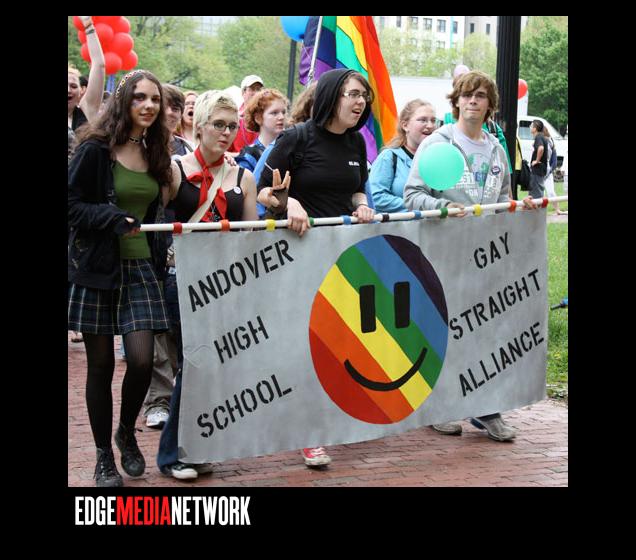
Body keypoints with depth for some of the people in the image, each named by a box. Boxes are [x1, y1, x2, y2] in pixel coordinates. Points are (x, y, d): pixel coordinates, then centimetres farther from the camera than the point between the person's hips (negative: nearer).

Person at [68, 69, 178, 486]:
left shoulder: (156, 154, 10)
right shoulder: (96, 149, -7)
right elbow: (72, 204, -9)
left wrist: (159, 252, 9)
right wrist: (113, 220, -21)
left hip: (142, 267, 4)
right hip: (97, 266, -4)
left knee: (142, 360, -8)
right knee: (101, 365, 2)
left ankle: (127, 432, 20)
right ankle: (104, 456, 16)